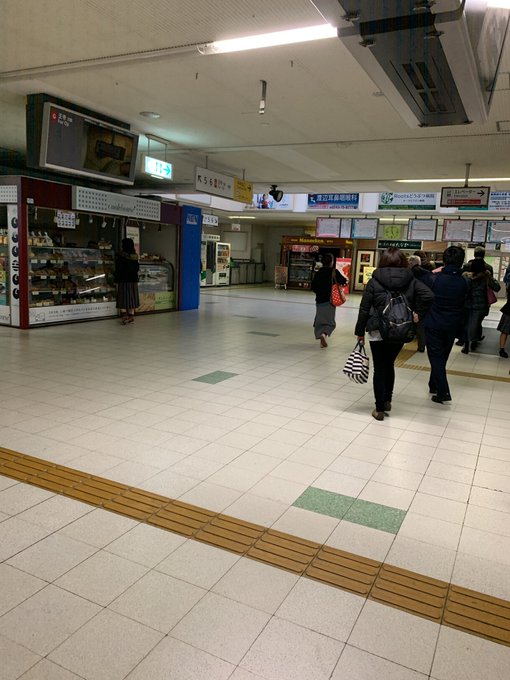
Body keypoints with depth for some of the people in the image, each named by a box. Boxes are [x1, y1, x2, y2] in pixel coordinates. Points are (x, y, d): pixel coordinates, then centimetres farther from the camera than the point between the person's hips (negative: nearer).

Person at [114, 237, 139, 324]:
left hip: (123, 280, -5)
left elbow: (118, 269, -11)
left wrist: (116, 281, -6)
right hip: (133, 279, 5)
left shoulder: (120, 256, -11)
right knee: (132, 298, 9)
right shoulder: (135, 256, 4)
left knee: (123, 298, 1)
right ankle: (131, 316, 11)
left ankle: (124, 315, -8)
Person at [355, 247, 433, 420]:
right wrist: (419, 314, -2)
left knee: (379, 369, 7)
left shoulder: (374, 281, -5)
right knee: (389, 365, 22)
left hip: (378, 331, -2)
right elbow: (428, 295, -15)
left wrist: (360, 332, 3)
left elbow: (364, 309, -5)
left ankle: (380, 409, 9)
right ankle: (387, 401, 28)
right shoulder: (411, 280, 1)